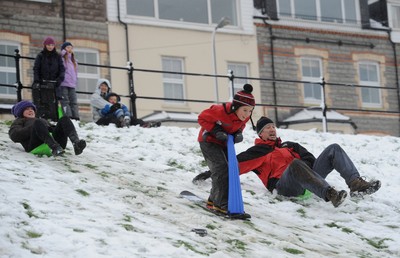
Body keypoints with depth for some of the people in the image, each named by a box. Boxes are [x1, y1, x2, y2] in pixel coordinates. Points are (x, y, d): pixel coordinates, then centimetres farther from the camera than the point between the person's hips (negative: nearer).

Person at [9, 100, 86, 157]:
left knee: (65, 119, -17)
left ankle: (76, 144, -46)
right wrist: (33, 128, -4)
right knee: (38, 122, -31)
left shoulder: (43, 120, 46)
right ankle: (55, 148, -55)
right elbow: (14, 135, 8)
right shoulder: (19, 121, 32)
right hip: (35, 145, -4)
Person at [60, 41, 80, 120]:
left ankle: (76, 118, -5)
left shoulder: (74, 61, 22)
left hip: (72, 85, 6)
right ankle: (68, 118, -17)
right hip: (63, 84, -6)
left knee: (74, 102, -1)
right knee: (65, 101, -11)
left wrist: (75, 83, 16)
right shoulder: (61, 59, 2)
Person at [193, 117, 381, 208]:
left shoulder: (290, 146, 35)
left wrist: (311, 164, -4)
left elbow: (308, 158, 21)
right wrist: (210, 174, 1)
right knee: (296, 163, -41)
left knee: (334, 149, -8)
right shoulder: (257, 152, 20)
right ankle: (329, 195, -58)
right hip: (284, 185, -6)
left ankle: (356, 184, -30)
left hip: (307, 182, 6)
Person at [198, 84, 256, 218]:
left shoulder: (244, 116, -14)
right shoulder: (220, 111, -35)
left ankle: (214, 200, 21)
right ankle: (222, 205, -22)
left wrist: (238, 133, -12)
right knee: (221, 168, -21)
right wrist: (216, 131, -31)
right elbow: (202, 118, -21)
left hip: (224, 142, 8)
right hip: (209, 141, -8)